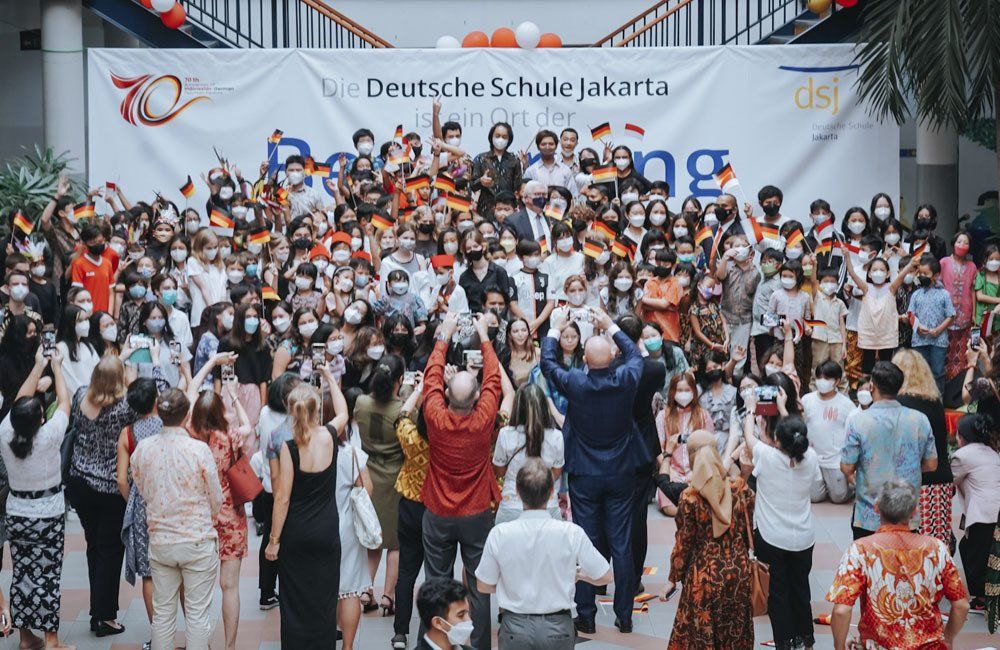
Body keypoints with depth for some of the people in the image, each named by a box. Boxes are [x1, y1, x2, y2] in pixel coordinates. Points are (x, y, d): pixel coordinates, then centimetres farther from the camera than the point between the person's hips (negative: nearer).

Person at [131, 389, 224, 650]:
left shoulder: (143, 449, -6)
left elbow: (143, 492, 8)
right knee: (197, 613, 5)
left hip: (159, 542, 3)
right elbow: (216, 500, -5)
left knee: (162, 612, 14)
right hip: (198, 542, -3)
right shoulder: (199, 449, -16)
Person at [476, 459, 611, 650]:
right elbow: (605, 577, 2)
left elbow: (484, 586, 4)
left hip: (515, 629, 0)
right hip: (558, 630, 0)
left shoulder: (499, 534, -8)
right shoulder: (572, 533, -10)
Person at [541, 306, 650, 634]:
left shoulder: (575, 383, -16)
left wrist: (555, 328, 16)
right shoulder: (626, 379, -11)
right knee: (621, 545, 8)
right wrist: (610, 325, 22)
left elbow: (547, 361, 3)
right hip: (621, 472, 2)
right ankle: (624, 615, 15)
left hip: (585, 475, -2)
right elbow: (634, 353, 12)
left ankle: (586, 616, 13)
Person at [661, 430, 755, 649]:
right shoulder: (740, 488, -8)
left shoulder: (690, 498, -17)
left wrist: (673, 579, 2)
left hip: (705, 576, -3)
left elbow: (683, 543, -11)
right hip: (739, 573, 3)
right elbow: (750, 530, 1)